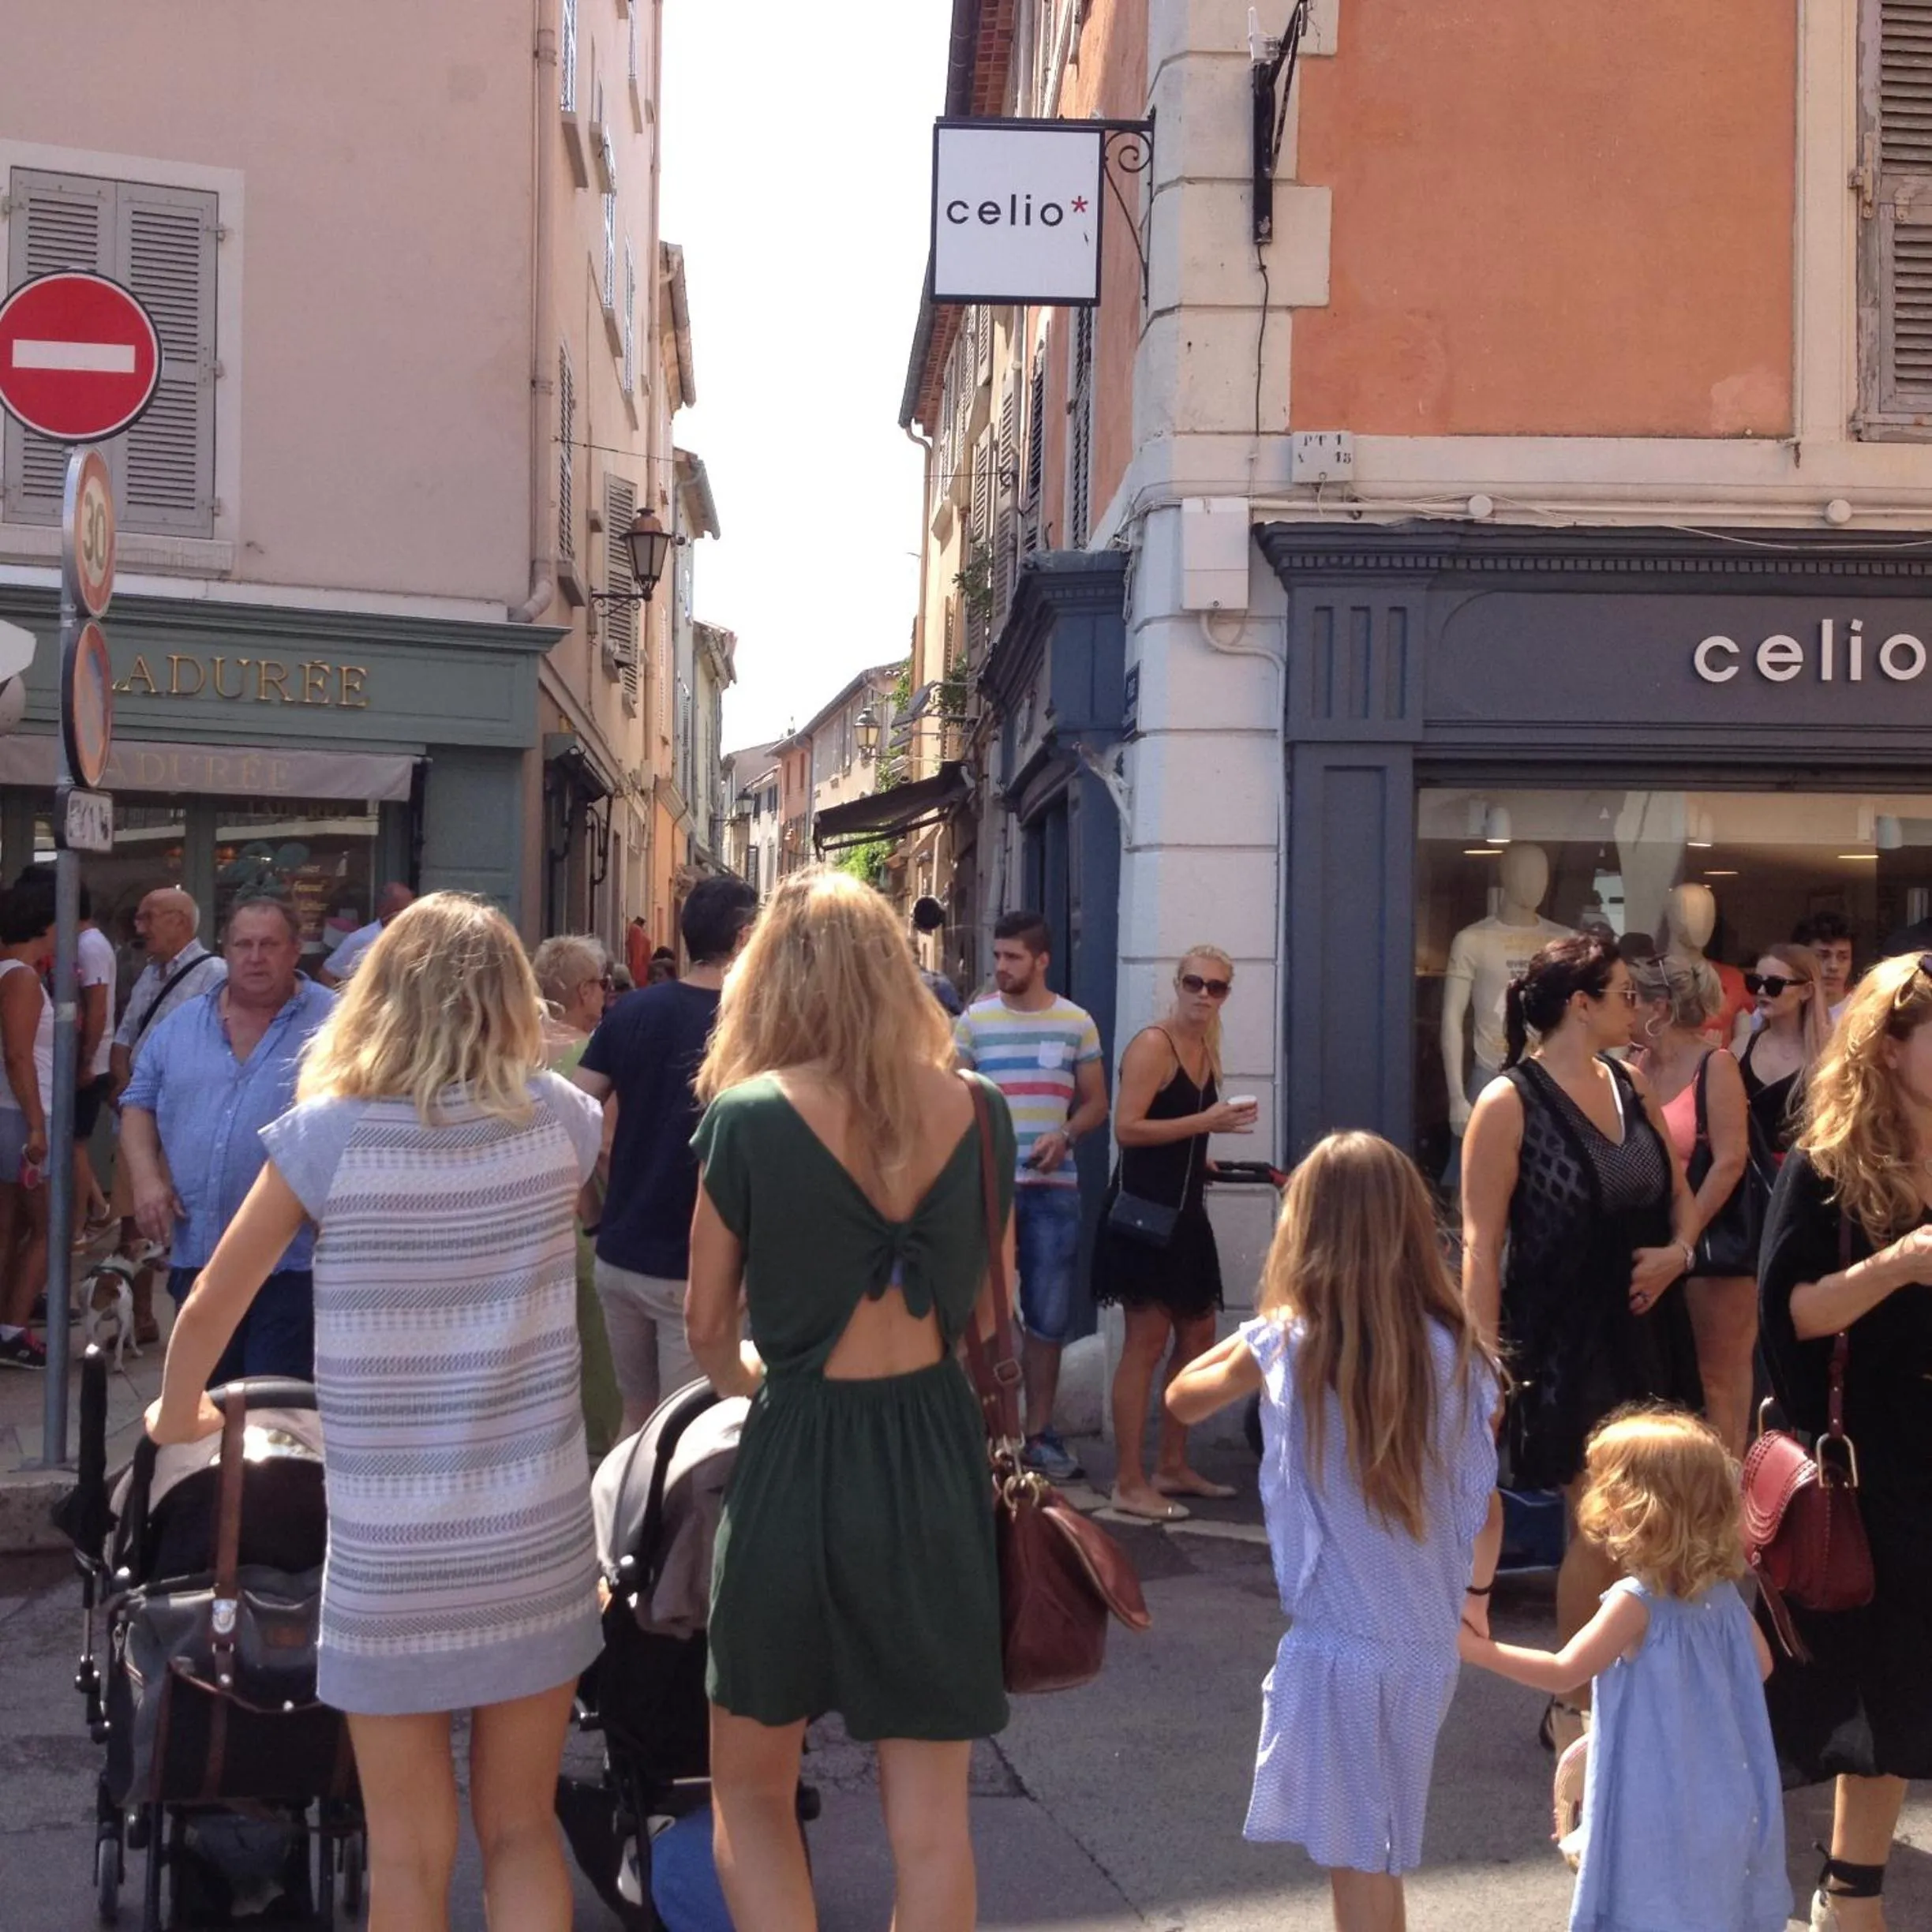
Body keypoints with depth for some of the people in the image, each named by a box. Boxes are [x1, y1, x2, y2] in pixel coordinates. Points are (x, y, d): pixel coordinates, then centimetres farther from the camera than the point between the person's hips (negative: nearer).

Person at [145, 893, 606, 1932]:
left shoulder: (328, 1131, -8)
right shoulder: (557, 1117, -3)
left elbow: (210, 1306, 1)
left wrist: (177, 1411, 18)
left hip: (391, 1555, -2)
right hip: (537, 1537, 2)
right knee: (522, 1831, 16)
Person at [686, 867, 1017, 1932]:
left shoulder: (748, 1118, -10)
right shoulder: (978, 1112, -1)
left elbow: (709, 1330, 0)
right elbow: (986, 1309, 9)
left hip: (799, 1457, -2)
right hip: (940, 1454, 3)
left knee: (750, 1785, 18)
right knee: (930, 1815, 10)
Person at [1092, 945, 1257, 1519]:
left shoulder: (1206, 1049, 15)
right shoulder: (1151, 1045, -12)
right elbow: (1127, 1128, -22)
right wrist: (1205, 1122, -22)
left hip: (1184, 1212, 9)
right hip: (1143, 1209, -9)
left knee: (1198, 1335, 14)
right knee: (1146, 1342, -7)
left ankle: (1173, 1467, 25)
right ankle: (1129, 1484, -2)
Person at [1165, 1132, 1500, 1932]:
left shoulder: (1287, 1345, -10)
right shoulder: (1457, 1351, -3)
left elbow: (1183, 1398, 9)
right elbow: (1481, 1504, 5)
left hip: (1338, 1646, -4)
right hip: (1432, 1648, 4)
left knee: (1357, 1867, 3)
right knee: (1381, 1863, 19)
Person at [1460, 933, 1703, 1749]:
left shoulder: (1631, 1085, 8)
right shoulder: (1510, 1102, -11)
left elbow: (1680, 1194, 18)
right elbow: (1481, 1245, -13)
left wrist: (1679, 1250, -4)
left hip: (1646, 1330, 6)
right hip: (1565, 1343, -6)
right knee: (1601, 1529, -1)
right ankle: (1571, 1707, 17)